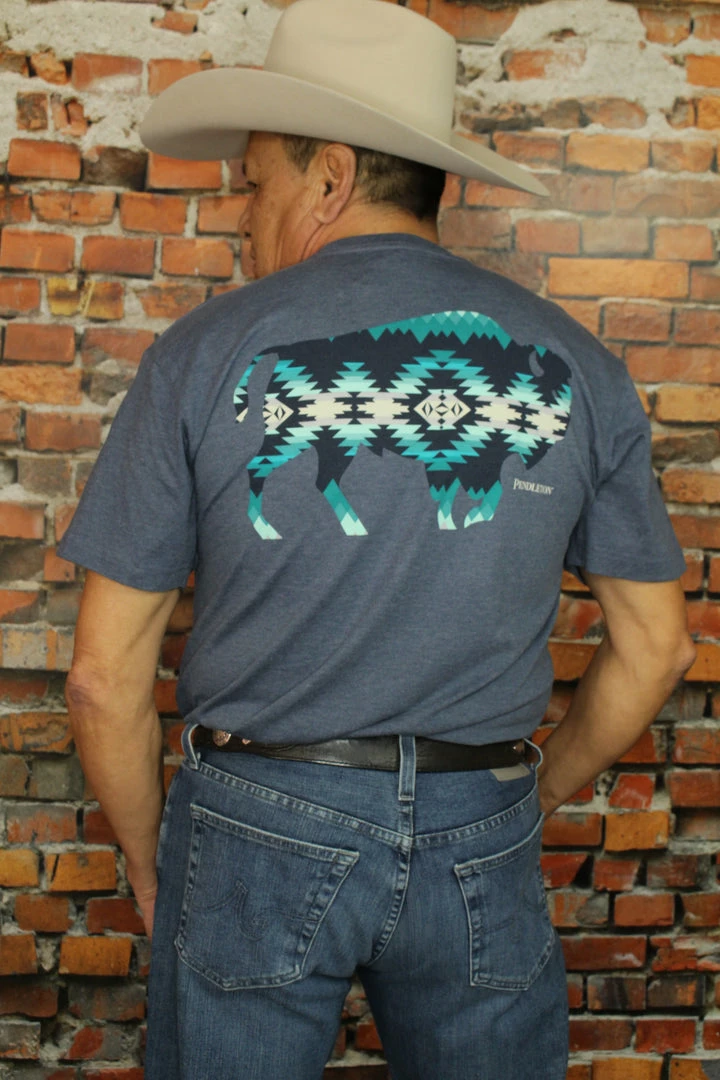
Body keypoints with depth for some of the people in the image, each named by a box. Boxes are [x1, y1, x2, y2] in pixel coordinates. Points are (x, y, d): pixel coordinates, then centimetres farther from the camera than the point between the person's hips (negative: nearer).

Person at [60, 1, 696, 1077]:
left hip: (259, 829, -2)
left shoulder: (203, 355, -7)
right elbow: (655, 646, 6)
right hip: (482, 841, 2)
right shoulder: (572, 362, 0)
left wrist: (150, 862, 10)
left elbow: (106, 675, -5)